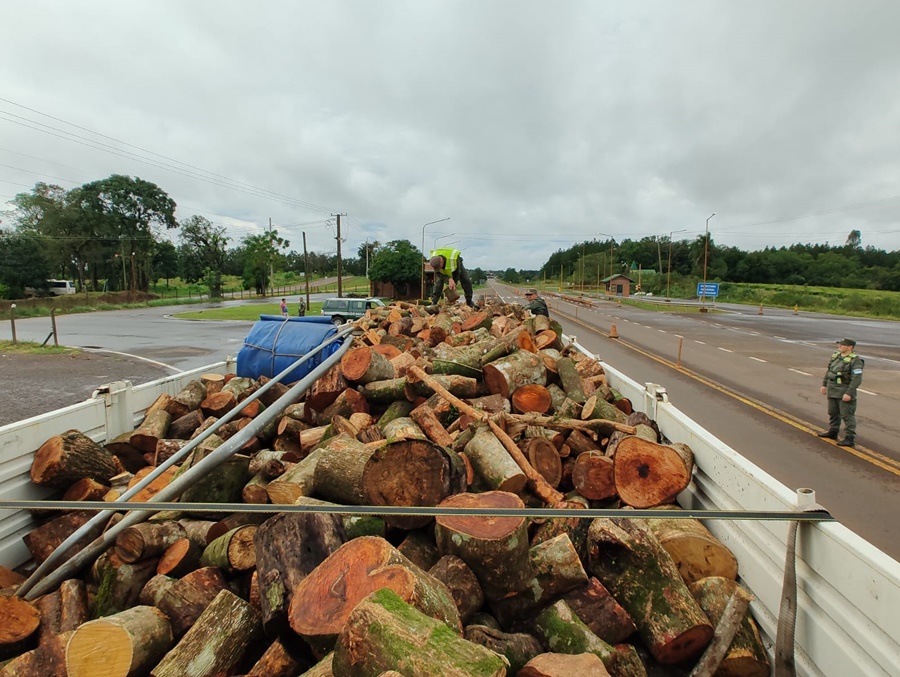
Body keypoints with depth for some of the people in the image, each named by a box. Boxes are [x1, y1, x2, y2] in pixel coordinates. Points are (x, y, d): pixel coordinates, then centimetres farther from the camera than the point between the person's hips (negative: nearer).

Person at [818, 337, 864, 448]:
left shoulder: (855, 360, -16)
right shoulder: (836, 356, 8)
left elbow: (857, 379, -20)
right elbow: (828, 371, 18)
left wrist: (849, 393, -23)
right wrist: (824, 384, 17)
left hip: (845, 392, -8)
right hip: (832, 390, 8)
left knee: (847, 415, -3)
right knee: (833, 412, 19)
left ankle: (850, 438, 2)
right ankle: (832, 432, 33)